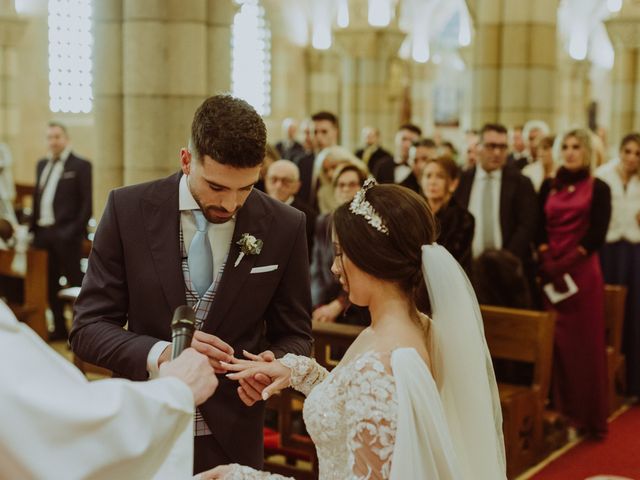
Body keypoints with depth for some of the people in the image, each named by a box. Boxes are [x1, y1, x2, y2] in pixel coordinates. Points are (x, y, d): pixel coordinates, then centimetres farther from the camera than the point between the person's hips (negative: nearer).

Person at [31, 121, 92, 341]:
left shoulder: (80, 165, -3)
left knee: (75, 282, -1)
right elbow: (37, 198, 17)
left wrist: (76, 230, -14)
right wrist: (34, 228, 9)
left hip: (66, 234, -7)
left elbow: (86, 203, -7)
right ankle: (59, 328, 23)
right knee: (50, 284, 12)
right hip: (44, 232, 7)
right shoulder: (42, 165, 16)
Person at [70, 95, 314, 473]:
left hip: (233, 437, 0)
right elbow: (89, 328, -9)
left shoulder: (285, 226, -9)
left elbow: (294, 335, 1)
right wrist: (160, 354, -27)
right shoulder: (128, 209, -11)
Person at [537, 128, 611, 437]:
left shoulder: (598, 188, 1)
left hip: (582, 271, -3)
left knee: (583, 341, 2)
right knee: (554, 341, 4)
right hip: (549, 271, 3)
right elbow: (539, 228, 5)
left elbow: (597, 235, -7)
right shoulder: (549, 185, 11)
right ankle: (557, 409, 13)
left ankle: (585, 413, 13)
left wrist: (567, 264, -15)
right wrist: (546, 260, -11)